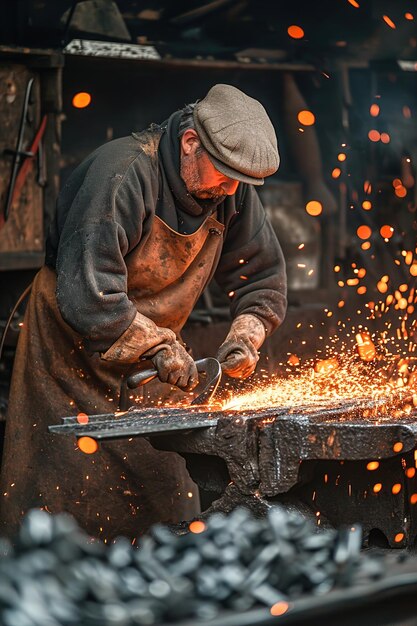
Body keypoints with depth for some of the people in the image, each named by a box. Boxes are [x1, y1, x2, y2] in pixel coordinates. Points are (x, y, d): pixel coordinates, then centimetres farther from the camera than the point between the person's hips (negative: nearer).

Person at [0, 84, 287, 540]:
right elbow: (86, 295, -34)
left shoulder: (233, 190, -6)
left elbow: (262, 276, 6)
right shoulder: (121, 174, -27)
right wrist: (161, 346, -29)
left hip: (149, 365, 6)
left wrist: (246, 333, -12)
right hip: (74, 357, -6)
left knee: (165, 499, 6)